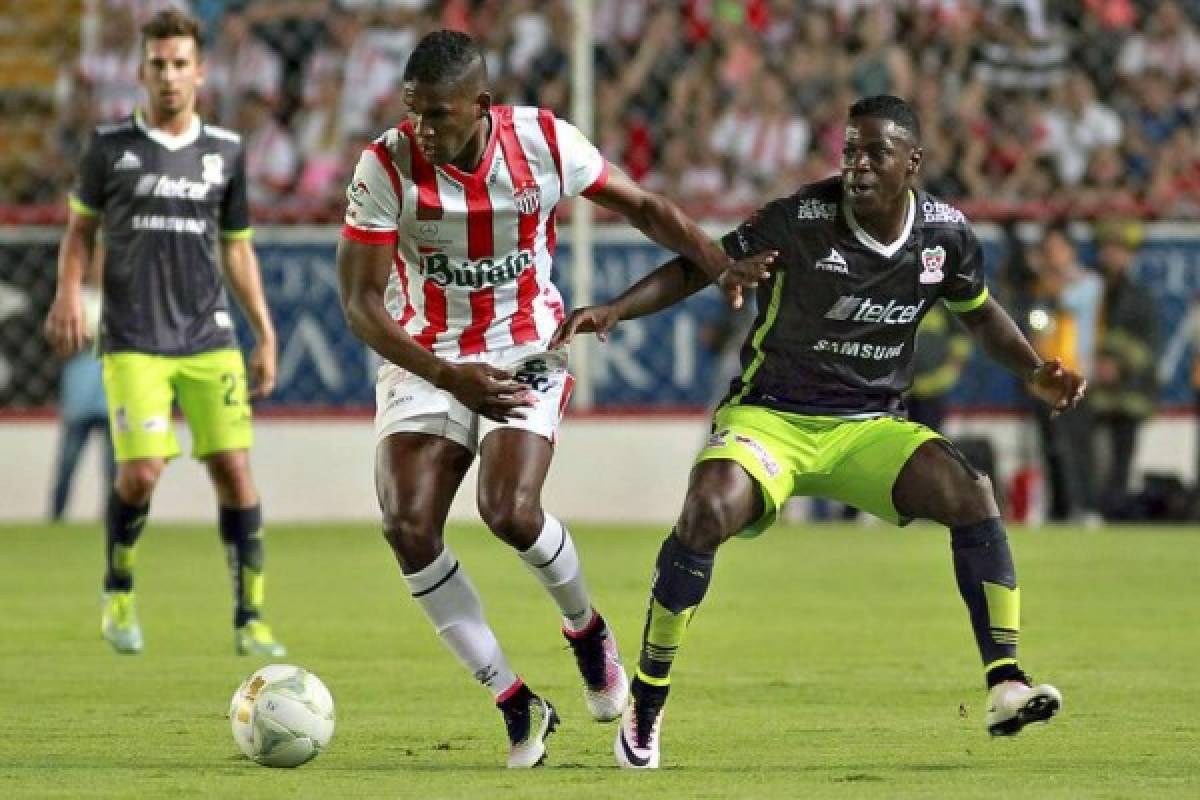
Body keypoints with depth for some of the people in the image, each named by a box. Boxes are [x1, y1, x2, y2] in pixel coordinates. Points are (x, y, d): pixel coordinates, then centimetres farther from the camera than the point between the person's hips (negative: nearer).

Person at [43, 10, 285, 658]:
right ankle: (118, 592, 14)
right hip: (133, 342, -2)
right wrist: (68, 294, -6)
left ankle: (249, 618, 1)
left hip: (209, 337, 2)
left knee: (234, 467, -7)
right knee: (141, 471, -13)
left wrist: (265, 335, 11)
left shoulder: (225, 151, 7)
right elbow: (80, 228, 11)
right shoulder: (111, 145, 1)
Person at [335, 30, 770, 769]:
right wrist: (450, 377, -27)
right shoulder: (387, 167, -17)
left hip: (527, 354, -1)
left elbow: (643, 207, 2)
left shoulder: (545, 143, -13)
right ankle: (516, 703, -4)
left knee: (510, 513, -24)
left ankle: (586, 627, 10)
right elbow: (361, 301, -15)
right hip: (425, 361, 1)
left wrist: (724, 267, -12)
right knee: (409, 527, -18)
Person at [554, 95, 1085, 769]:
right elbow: (699, 268, -6)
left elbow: (981, 313, 18)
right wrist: (614, 310, -19)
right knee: (708, 513, -31)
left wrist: (1037, 372, 3)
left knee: (970, 493, -22)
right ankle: (646, 707, -16)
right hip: (770, 417, -3)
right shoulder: (799, 219, -15)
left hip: (869, 427, 3)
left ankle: (1005, 685, -16)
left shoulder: (946, 233, -2)